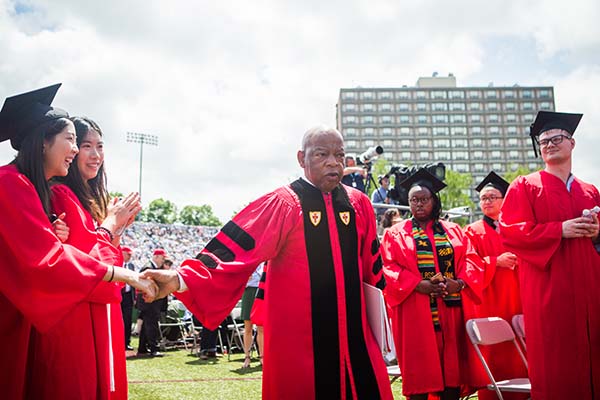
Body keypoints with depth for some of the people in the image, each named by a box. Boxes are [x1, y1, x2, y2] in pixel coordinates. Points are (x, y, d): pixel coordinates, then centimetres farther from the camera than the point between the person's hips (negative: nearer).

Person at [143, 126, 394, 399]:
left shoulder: (359, 204, 5)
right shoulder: (282, 205, -9)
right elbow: (235, 248, -18)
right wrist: (182, 279, -32)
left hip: (352, 334, 4)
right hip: (297, 339, -4)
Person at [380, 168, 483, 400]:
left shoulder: (453, 231, 14)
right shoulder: (395, 234, 5)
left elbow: (469, 260, 6)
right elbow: (389, 268, -5)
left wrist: (460, 283, -13)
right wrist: (418, 285, -18)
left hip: (451, 310, 3)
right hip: (416, 312, -3)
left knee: (453, 364, 6)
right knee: (420, 368, 0)